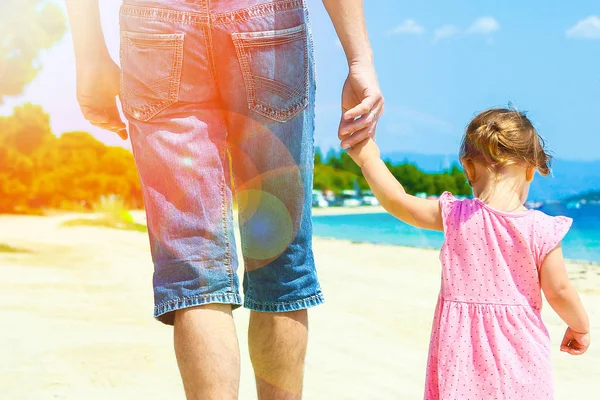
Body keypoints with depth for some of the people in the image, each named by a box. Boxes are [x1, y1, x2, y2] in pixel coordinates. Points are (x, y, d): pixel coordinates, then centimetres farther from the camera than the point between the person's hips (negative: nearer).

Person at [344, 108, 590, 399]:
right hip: (518, 352, -1)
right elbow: (558, 291, -3)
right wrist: (580, 327, 16)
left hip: (462, 345, 1)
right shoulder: (542, 230, -9)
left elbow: (396, 201, 2)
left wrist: (368, 159, 15)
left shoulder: (455, 217, -6)